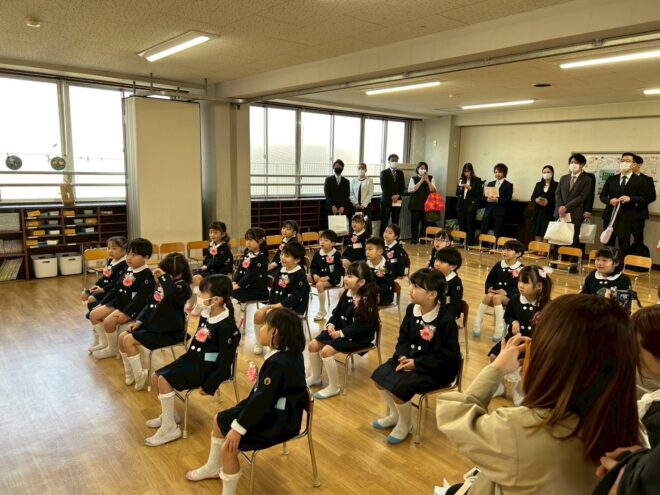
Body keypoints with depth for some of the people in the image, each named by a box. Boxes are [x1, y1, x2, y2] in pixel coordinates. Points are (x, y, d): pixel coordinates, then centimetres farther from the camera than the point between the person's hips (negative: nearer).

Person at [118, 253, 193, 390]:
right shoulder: (162, 284, 8)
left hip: (169, 332, -9)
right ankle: (129, 373, 19)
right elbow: (150, 304, 16)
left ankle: (139, 376, -1)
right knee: (122, 336, 5)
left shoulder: (181, 286, -18)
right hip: (154, 325, 9)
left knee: (129, 340, -14)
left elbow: (171, 293, -44)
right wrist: (139, 320, 7)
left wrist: (164, 276, -32)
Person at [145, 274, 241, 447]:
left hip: (208, 366, -9)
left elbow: (225, 361, -21)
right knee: (155, 377, 7)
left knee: (164, 380, -19)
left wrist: (209, 385, -19)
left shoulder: (226, 326, -24)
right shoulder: (206, 314, 1)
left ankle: (170, 428, -6)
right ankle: (170, 414, 27)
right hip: (193, 358, 9)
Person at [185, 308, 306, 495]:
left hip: (279, 421, -10)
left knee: (229, 446, -18)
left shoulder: (278, 363, -30)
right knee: (220, 419, 18)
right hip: (276, 410, 10)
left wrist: (238, 428, -24)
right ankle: (213, 467, 40)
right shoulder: (289, 353, -1)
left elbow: (262, 400, -28)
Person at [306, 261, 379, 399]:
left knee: (326, 350, -25)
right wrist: (331, 325, -9)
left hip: (359, 337, -8)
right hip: (340, 330, 9)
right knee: (313, 345, -2)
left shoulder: (367, 300, -20)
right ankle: (316, 377, 21)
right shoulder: (347, 294, 4)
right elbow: (336, 313, 10)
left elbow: (361, 326, -23)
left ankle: (334, 387, -7)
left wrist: (341, 333, -25)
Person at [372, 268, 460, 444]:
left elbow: (447, 355, -20)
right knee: (379, 376, -6)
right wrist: (402, 356, -13)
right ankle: (394, 414, 19)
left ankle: (405, 424, 8)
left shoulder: (446, 320, -23)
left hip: (436, 368, -7)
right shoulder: (411, 309, -1)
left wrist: (417, 364, -21)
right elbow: (403, 337, 8)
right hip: (410, 358, 8)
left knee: (399, 387, -24)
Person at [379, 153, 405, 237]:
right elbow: (383, 187, -6)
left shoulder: (400, 173, 13)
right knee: (384, 222, -4)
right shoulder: (384, 173, 1)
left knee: (396, 221, 4)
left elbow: (402, 186, 10)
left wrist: (398, 195, -7)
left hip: (397, 200, 4)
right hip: (386, 200, -4)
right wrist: (391, 196, -13)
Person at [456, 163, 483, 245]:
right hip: (461, 206, 5)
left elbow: (480, 193, -8)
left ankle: (470, 244, 1)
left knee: (470, 226, -4)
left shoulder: (477, 180, -2)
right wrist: (460, 188, -7)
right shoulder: (461, 180, 12)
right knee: (461, 226, 7)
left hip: (471, 206, -5)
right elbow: (457, 194, 13)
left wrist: (470, 188, -17)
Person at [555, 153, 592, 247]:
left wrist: (566, 207, -13)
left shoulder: (586, 180, 4)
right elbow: (557, 194, 10)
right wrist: (560, 207, -8)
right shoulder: (563, 178, 18)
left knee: (573, 241, -6)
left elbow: (582, 196, -6)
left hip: (574, 215, -4)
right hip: (560, 213, 4)